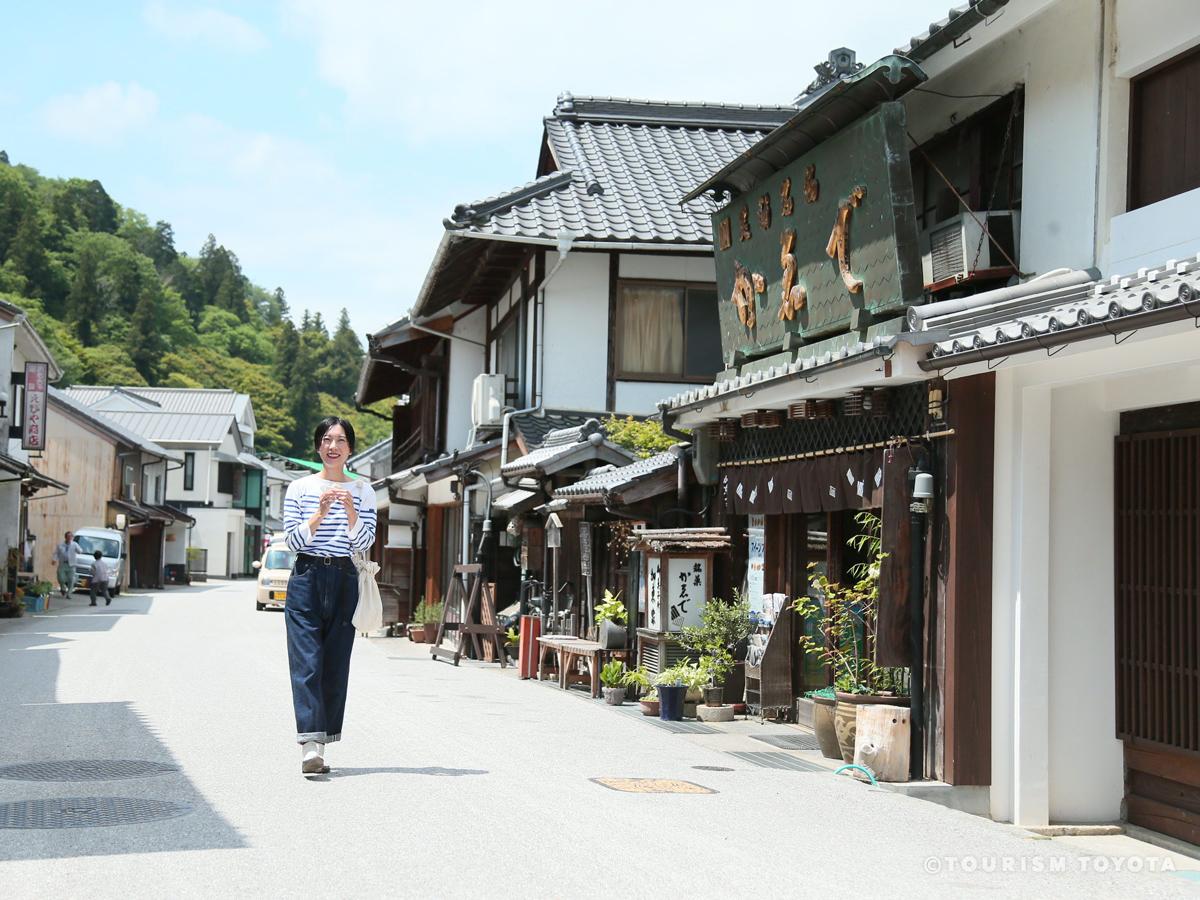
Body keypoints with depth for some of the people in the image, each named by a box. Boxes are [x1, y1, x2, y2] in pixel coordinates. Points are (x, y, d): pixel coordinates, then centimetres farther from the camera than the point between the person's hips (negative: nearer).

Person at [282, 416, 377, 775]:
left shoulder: (362, 491, 8)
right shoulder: (299, 489, 5)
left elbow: (365, 541, 1)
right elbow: (293, 540, -1)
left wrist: (350, 511, -16)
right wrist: (320, 514, -16)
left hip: (344, 581, 2)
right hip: (306, 578, -2)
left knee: (335, 664, 2)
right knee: (306, 661, -12)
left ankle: (318, 745, 9)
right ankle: (310, 744, -21)